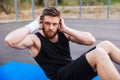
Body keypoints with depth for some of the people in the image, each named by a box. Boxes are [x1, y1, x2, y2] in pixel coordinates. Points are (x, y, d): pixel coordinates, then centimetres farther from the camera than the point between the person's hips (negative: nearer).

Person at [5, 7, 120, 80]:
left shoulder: (63, 34, 7)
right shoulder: (35, 39, -5)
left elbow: (91, 40, -1)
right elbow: (10, 41, -25)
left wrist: (66, 29, -6)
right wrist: (34, 25, -15)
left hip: (73, 69, 7)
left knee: (106, 45, -1)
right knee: (99, 54, -25)